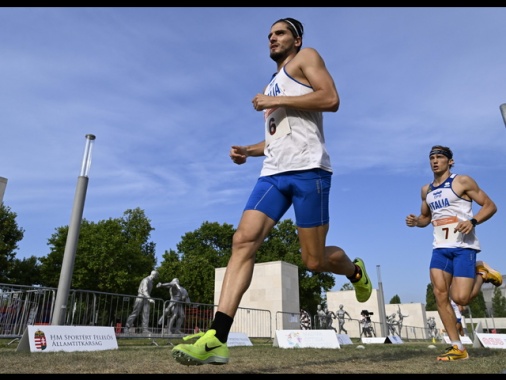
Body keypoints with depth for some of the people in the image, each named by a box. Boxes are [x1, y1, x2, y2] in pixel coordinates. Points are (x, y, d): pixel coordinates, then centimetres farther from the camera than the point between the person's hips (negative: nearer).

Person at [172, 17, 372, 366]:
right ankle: (218, 339, -15)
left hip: (307, 169, -7)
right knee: (243, 241, -12)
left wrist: (275, 101, -8)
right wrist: (248, 151, 16)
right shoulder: (274, 85, 31)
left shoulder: (306, 57, 10)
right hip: (273, 174, 7)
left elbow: (331, 99, -9)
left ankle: (355, 271, 33)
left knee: (314, 260, -3)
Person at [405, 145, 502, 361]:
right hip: (440, 247, 6)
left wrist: (473, 221, -21)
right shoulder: (426, 190, 14)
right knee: (440, 295, -5)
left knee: (460, 298, -13)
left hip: (463, 246, -5)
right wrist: (415, 221, 1)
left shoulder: (462, 181, -3)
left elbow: (490, 206, -3)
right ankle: (458, 348, 5)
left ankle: (481, 273, 18)